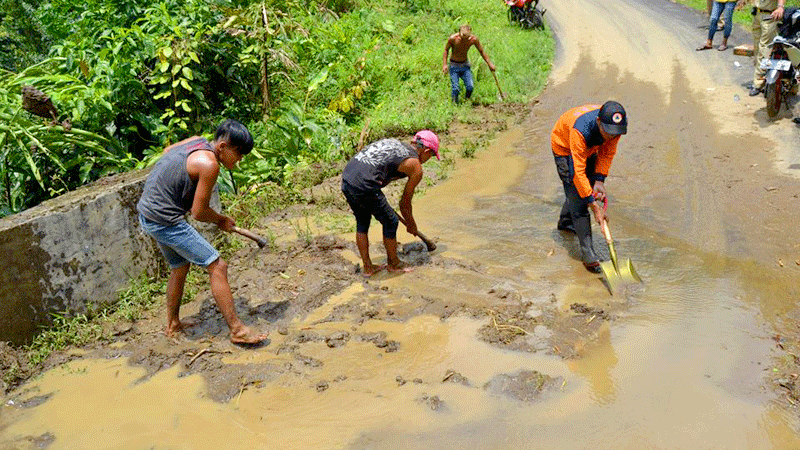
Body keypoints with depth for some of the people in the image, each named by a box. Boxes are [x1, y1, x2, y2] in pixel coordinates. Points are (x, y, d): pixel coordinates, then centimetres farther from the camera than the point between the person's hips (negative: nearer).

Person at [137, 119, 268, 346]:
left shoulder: (197, 141, 6)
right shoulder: (209, 164, -21)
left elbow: (167, 150, 28)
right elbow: (199, 212, -17)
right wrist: (221, 221, 2)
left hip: (146, 213, 10)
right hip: (166, 221, -10)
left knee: (179, 267, 26)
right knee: (217, 267, -8)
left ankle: (173, 324, 39)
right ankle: (237, 330, -4)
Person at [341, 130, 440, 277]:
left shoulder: (392, 143, 25)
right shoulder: (416, 167, 6)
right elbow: (405, 204, 13)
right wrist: (411, 225, 32)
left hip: (346, 178, 8)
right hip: (364, 186, -8)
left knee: (362, 222, 25)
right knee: (390, 222, 14)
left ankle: (367, 267, 36)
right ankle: (393, 264, 33)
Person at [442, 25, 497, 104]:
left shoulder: (474, 39, -15)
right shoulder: (453, 39, -21)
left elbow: (482, 51, 1)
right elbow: (446, 50, -3)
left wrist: (490, 64, 5)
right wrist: (444, 64, -10)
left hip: (465, 65, 2)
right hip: (454, 66, -2)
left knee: (470, 87, -11)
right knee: (455, 88, -13)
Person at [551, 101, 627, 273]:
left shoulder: (615, 126, -27)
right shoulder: (581, 130, -44)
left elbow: (607, 153, -8)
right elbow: (578, 172, -41)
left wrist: (599, 180, -19)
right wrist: (595, 207, -39)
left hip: (588, 149, 6)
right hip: (564, 148, -6)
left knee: (587, 188, 20)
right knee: (579, 200, -14)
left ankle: (565, 222, 49)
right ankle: (588, 255, -11)